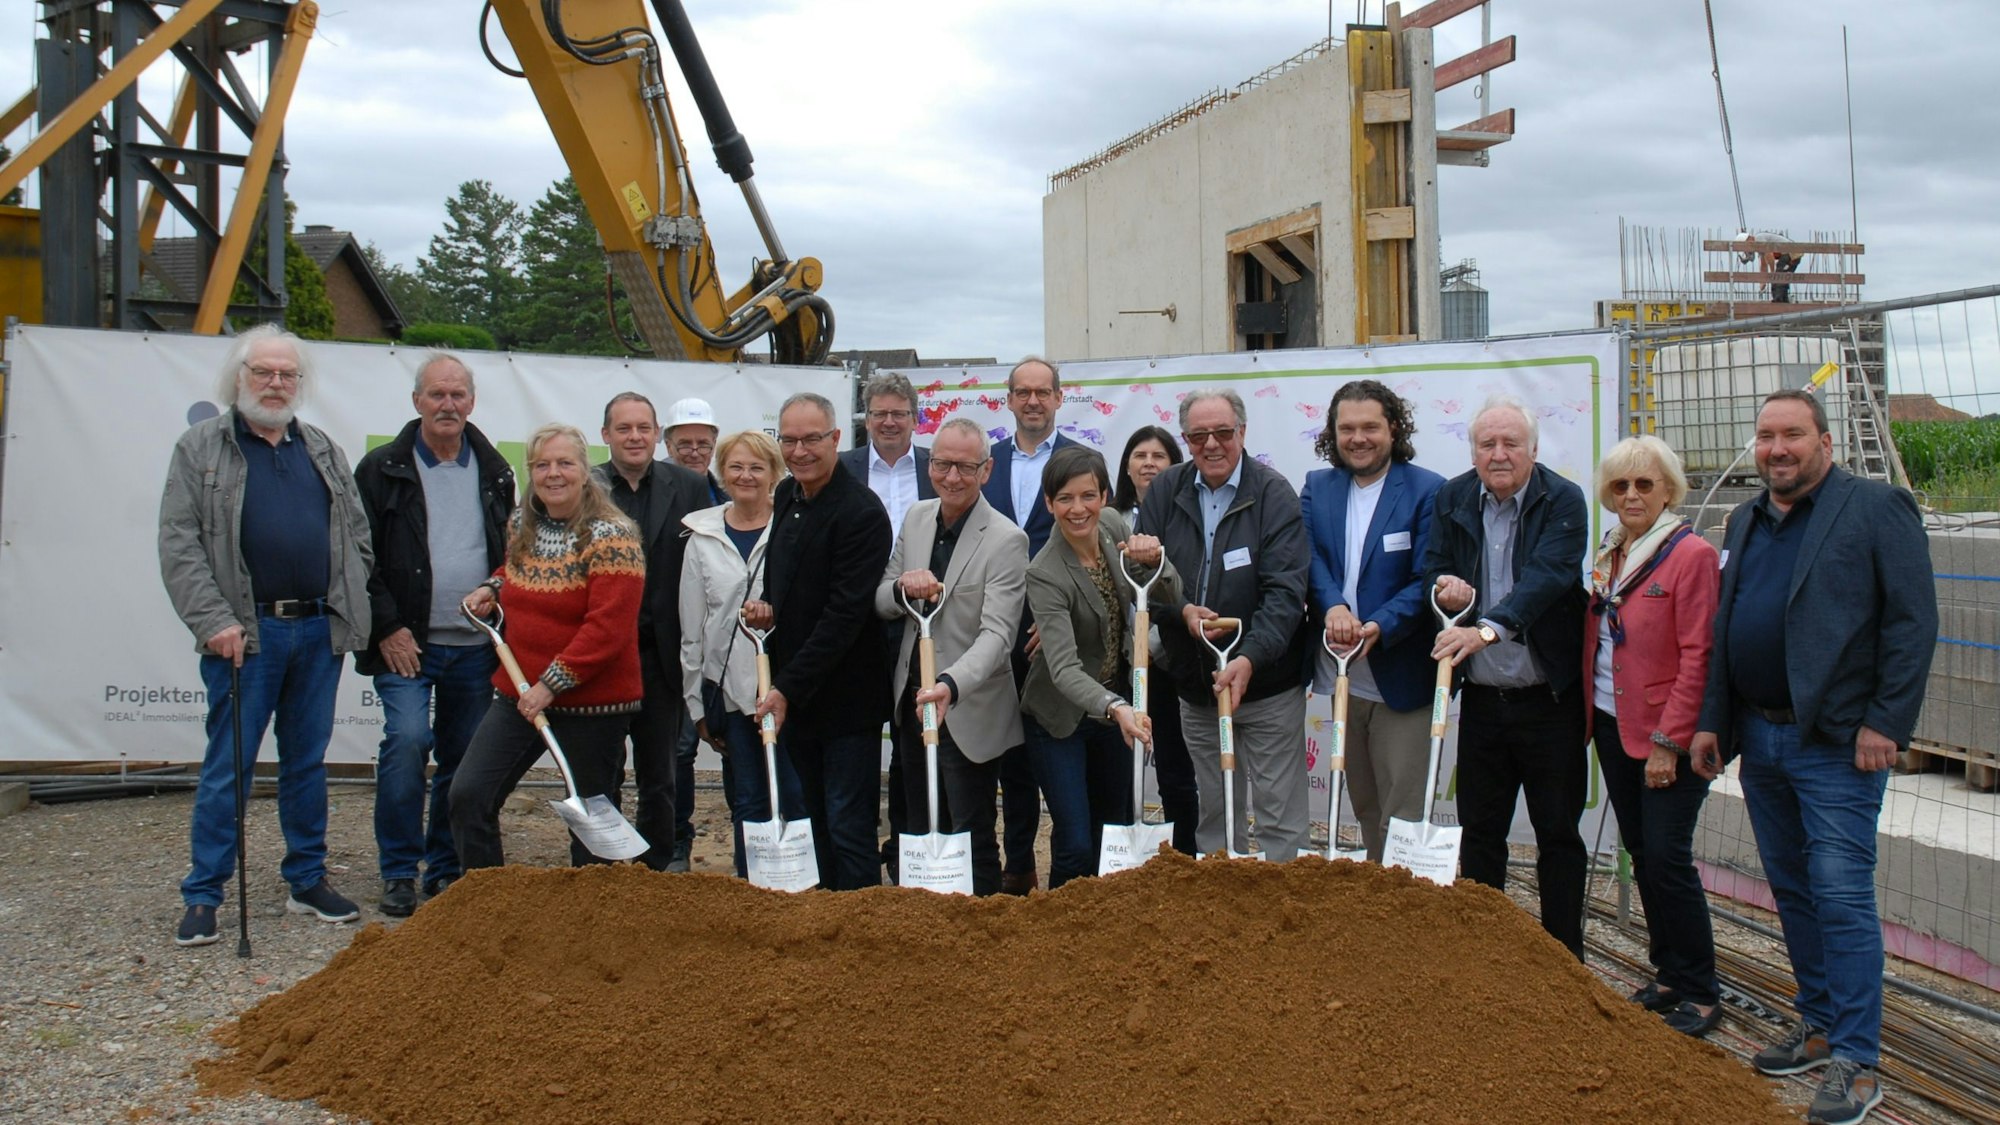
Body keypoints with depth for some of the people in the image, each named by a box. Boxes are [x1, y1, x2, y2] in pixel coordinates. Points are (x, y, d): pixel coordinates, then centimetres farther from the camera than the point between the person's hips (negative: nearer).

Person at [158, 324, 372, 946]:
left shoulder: (324, 451, 15)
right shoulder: (200, 447, 2)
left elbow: (357, 538, 17)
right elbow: (179, 545, -5)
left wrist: (353, 611, 6)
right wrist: (214, 620, -14)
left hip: (319, 632, 4)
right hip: (245, 633, -4)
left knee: (308, 762, 12)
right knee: (227, 767, -1)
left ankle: (308, 881, 22)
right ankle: (203, 895, 9)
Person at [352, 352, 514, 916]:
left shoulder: (495, 472, 10)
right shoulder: (383, 469, -1)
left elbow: (512, 556, 16)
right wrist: (386, 628, -10)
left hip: (475, 647, 4)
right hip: (406, 643, -3)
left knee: (465, 758, 7)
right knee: (407, 740, -16)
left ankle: (446, 870, 20)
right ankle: (399, 872, -3)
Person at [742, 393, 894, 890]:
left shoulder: (862, 512, -17)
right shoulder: (787, 496, 10)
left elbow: (845, 615, -21)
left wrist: (787, 689, -21)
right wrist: (766, 606, 2)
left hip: (844, 698, -8)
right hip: (791, 695, 8)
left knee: (848, 830, -2)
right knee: (816, 825, 15)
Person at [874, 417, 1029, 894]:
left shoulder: (1006, 540, -16)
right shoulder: (916, 518, 5)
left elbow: (997, 634, -22)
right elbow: (882, 603, 9)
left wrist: (950, 686, -39)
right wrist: (903, 587, -15)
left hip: (968, 712, -6)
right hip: (912, 699, 6)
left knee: (971, 838, 3)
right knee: (920, 832, 16)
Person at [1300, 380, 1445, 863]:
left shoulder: (1427, 491, -6)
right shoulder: (1317, 487, 9)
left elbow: (1426, 580, -10)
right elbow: (1309, 558, -4)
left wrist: (1378, 627, -24)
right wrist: (1332, 606, -23)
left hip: (1401, 679, -5)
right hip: (1340, 676, 5)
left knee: (1401, 815, -4)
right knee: (1362, 807, 17)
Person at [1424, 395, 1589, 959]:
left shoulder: (1562, 500, -10)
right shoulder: (1452, 498, 5)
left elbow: (1548, 576, -24)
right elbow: (1433, 571, 10)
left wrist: (1487, 629, -39)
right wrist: (1444, 588, -16)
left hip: (1549, 699, -4)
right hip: (1482, 699, 4)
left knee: (1558, 836, 7)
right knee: (1478, 834, 11)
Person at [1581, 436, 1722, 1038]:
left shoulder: (1691, 554, -11)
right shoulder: (1609, 554, 11)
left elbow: (1697, 655, -15)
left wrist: (1669, 740, -17)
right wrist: (1591, 718, 8)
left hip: (1666, 737, -7)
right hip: (1613, 726, 7)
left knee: (1667, 858, -7)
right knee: (1641, 855, 12)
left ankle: (1700, 993, 6)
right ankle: (1667, 975, 24)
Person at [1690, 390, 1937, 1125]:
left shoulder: (1877, 509, -6)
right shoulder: (1746, 521, 15)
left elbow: (1912, 622, -11)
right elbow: (1722, 630, 17)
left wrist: (1885, 724, -16)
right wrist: (1712, 720, 13)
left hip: (1836, 743, -7)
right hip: (1760, 738, 7)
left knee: (1842, 898, -5)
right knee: (1791, 890, 15)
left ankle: (1857, 1063, 2)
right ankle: (1819, 1028, 28)